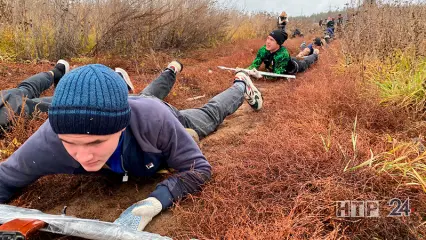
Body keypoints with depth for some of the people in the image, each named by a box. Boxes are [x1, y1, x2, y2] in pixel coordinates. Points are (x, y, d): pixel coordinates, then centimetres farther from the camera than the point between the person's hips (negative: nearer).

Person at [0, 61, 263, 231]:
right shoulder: (49, 140, -43)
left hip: (170, 123, -2)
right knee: (148, 96, 40)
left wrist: (153, 202, -56)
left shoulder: (155, 120, -52)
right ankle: (172, 71, 69)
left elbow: (199, 168, -39)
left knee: (210, 114, 31)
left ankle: (241, 84, 61)